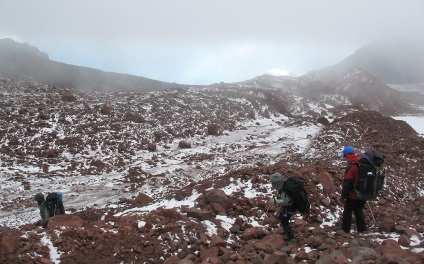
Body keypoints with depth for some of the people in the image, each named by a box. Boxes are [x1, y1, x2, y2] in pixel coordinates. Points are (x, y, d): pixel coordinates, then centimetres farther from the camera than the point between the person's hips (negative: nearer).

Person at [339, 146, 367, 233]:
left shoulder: (350, 167, -22)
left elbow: (346, 184, -21)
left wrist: (343, 197, -12)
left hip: (353, 195, -6)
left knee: (348, 210, 9)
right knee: (359, 210, 20)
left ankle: (345, 229, 15)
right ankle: (362, 229, 21)